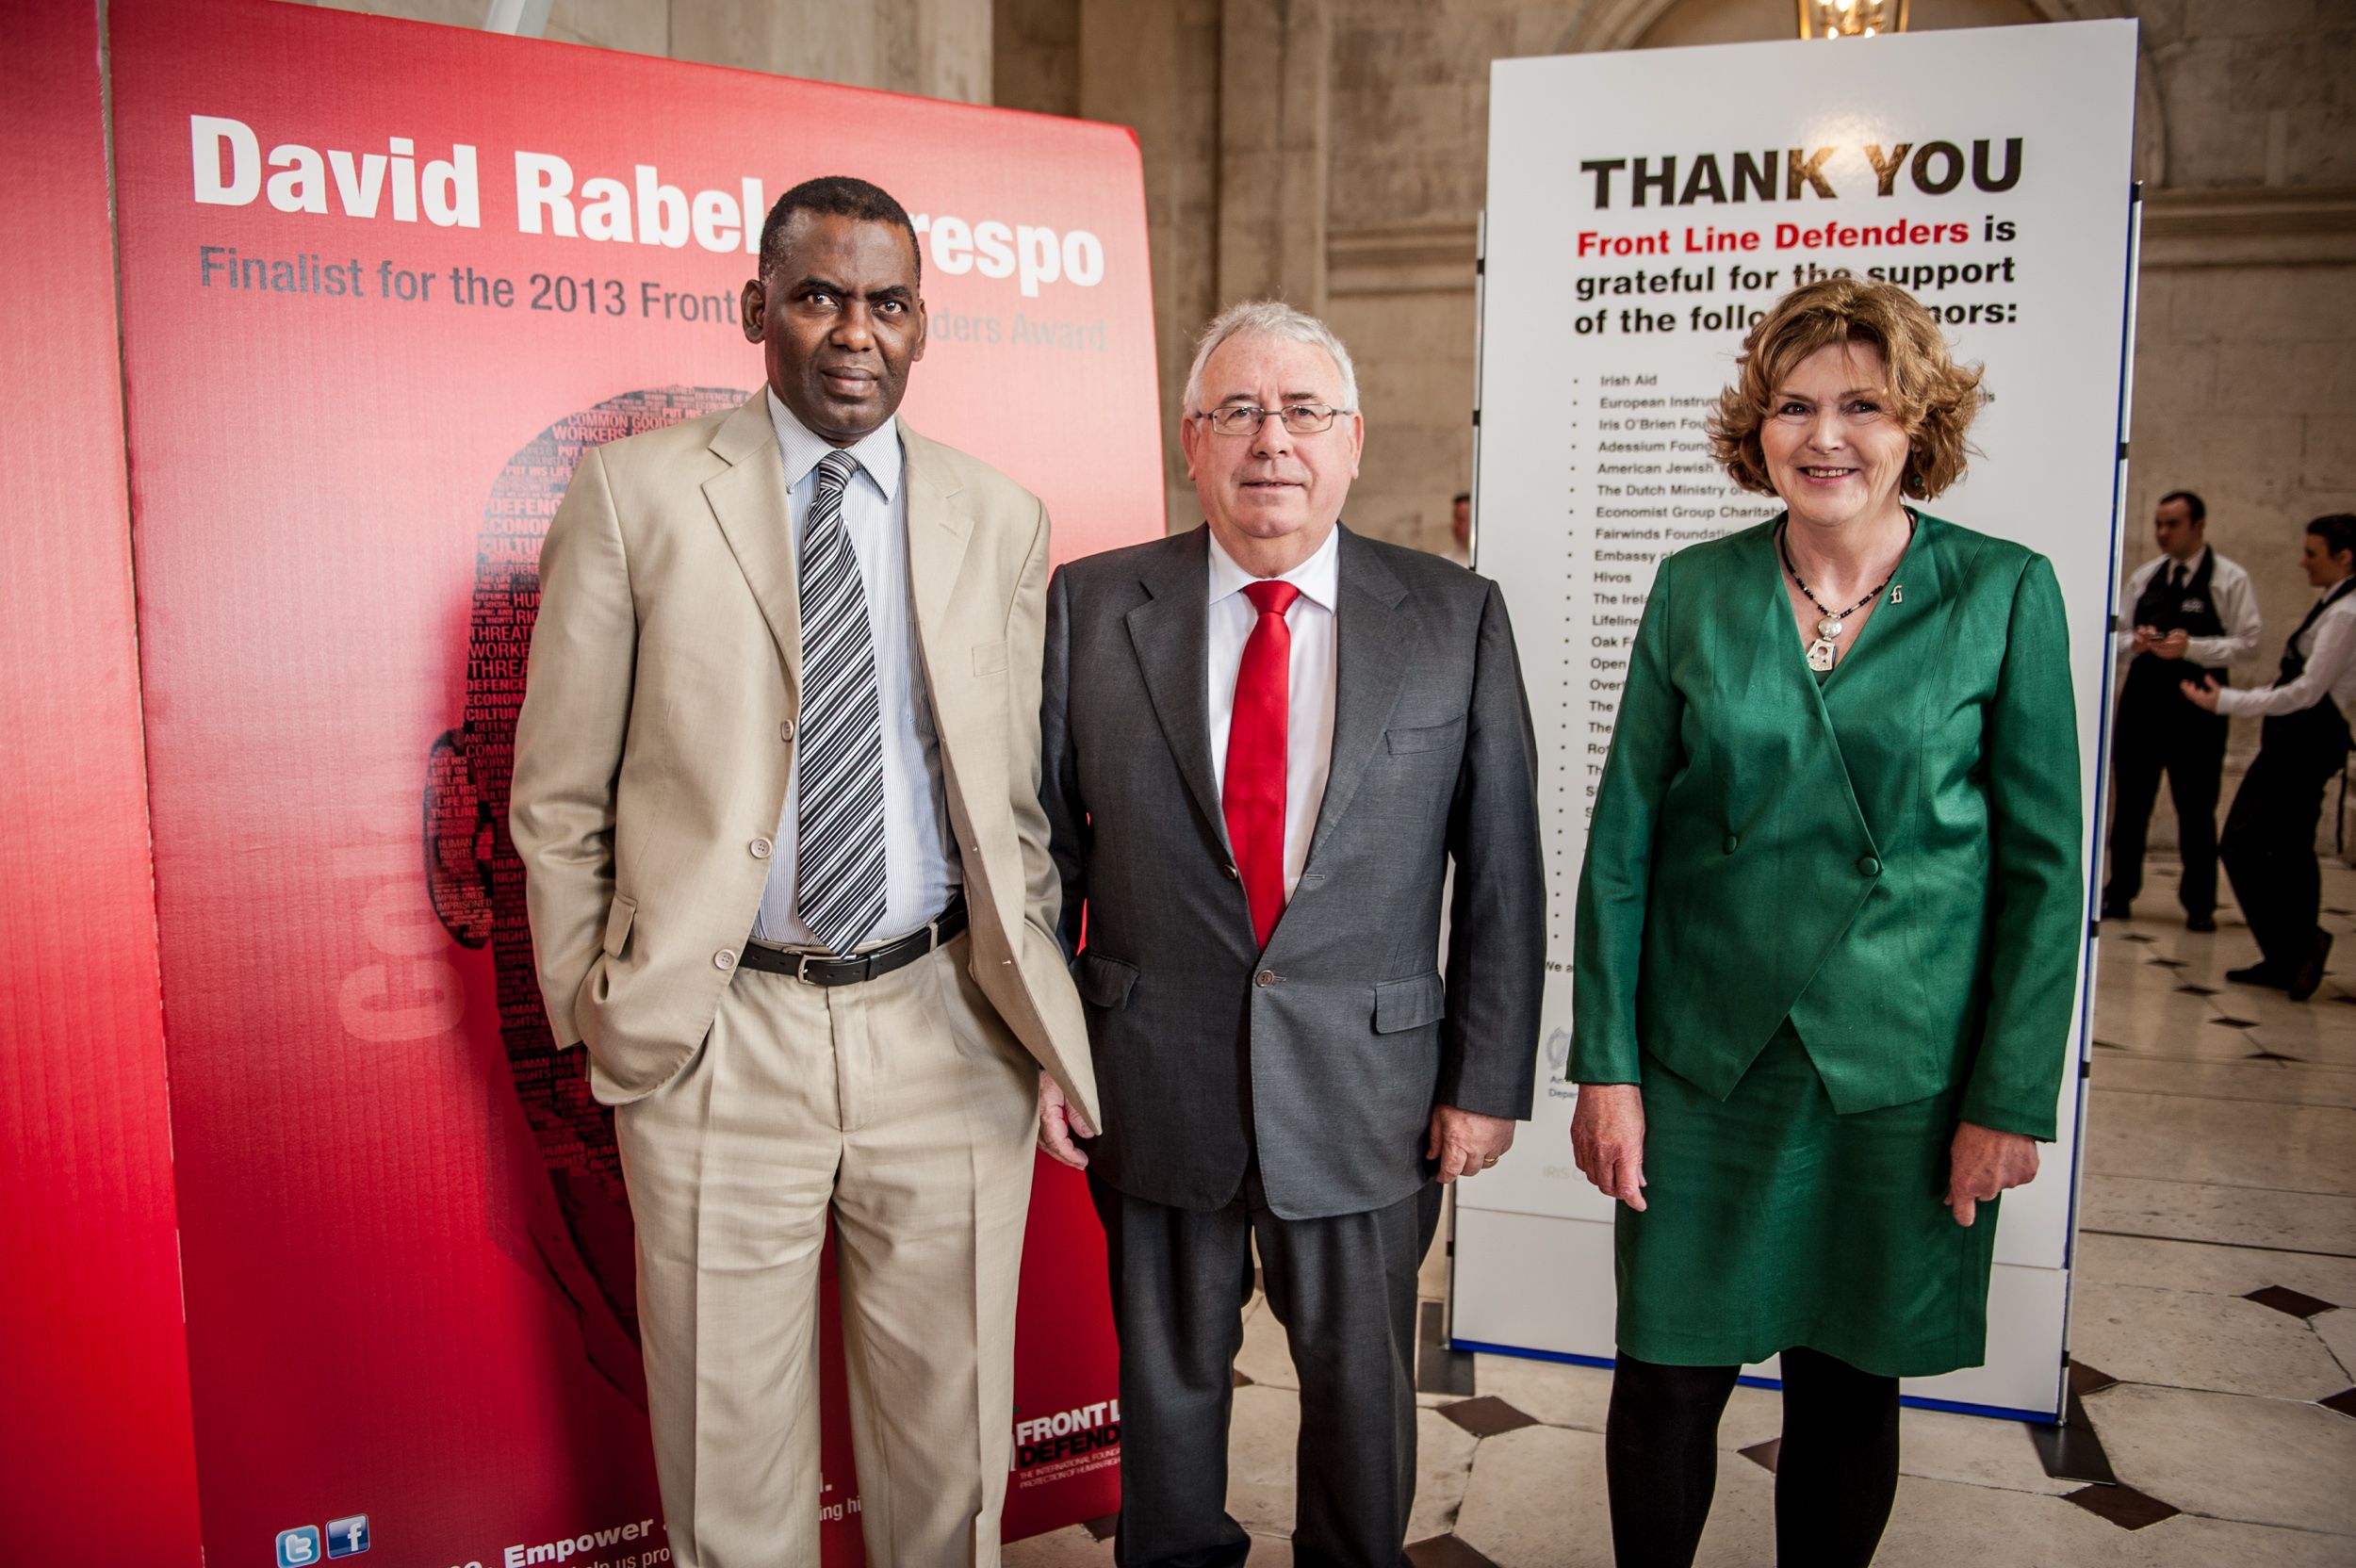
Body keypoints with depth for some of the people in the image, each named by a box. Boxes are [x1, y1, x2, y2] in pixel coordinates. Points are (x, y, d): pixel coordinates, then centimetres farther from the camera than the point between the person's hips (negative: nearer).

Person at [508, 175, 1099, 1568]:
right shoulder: (637, 495, -1)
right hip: (720, 1035, -1)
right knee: (733, 1447, 13)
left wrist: (1039, 1008, 8)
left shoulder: (1003, 520, 6)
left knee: (951, 1438, 16)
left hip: (946, 1029, 2)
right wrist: (600, 1017, 0)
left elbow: (1020, 798, 10)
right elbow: (560, 800, 2)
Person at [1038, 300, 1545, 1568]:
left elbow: (1501, 869, -2)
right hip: (1152, 1083, 1)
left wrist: (1489, 1080, -2)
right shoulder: (1091, 607, -2)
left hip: (1369, 1089, 0)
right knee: (1167, 1372, 18)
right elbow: (1042, 844, 1)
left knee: (1362, 1379, 18)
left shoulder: (1457, 619, -3)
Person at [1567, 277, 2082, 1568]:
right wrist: (1606, 1065, -4)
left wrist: (2011, 1100, -4)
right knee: (1667, 1380, 7)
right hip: (1705, 1063, 1)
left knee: (1851, 1389, 14)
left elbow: (2044, 866, -1)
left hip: (1901, 1073, 0)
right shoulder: (1694, 589, 1)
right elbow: (1622, 841, 1)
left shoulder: (2005, 594, -3)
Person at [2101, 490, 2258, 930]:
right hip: (2141, 700, 4)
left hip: (2196, 707, -4)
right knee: (2129, 803, 7)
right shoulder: (2143, 576, 11)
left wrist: (2191, 647, -20)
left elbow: (2247, 642, -7)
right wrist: (2135, 642, -9)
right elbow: (2118, 636, 13)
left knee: (2196, 810, 3)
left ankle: (2199, 904, 15)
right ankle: (2119, 894, 17)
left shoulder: (2230, 579, -2)